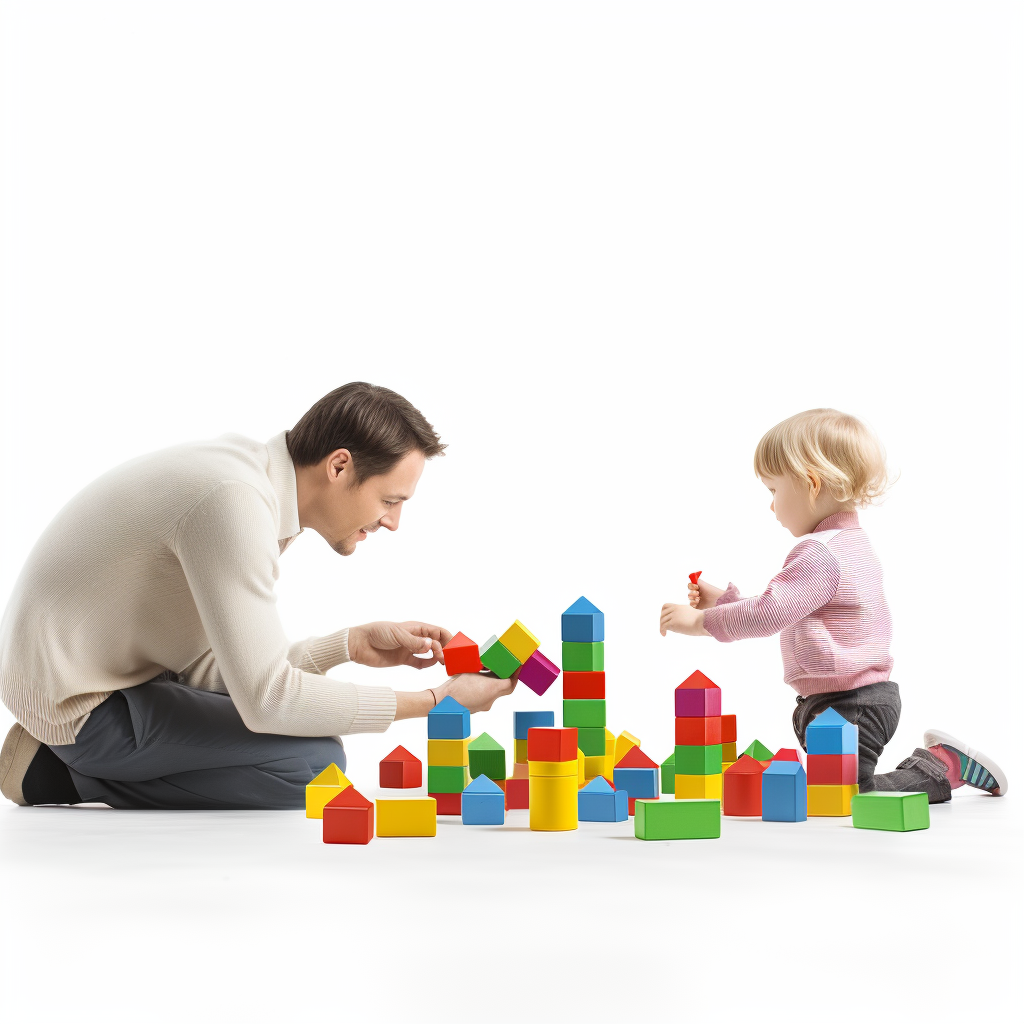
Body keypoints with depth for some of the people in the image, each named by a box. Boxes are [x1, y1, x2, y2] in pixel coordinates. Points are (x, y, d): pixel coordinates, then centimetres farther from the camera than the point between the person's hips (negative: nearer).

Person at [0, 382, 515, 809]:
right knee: (310, 763, -19)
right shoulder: (233, 502, -26)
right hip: (81, 705, -10)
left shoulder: (253, 475, 5)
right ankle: (71, 774, -6)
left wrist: (352, 645, 0)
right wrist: (434, 702, -20)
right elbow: (267, 700, -26)